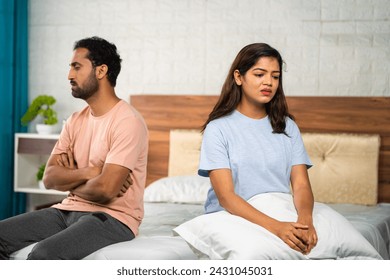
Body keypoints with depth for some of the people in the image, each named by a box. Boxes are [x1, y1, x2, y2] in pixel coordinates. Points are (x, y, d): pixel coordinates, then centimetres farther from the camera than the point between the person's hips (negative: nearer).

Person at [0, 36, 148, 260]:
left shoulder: (128, 122, -13)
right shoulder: (76, 121, 13)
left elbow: (105, 189, -22)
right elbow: (49, 178, 6)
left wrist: (70, 179, -2)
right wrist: (88, 173, -13)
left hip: (112, 218, -8)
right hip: (68, 211, 8)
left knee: (44, 255, -33)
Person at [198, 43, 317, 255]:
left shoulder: (287, 127, 13)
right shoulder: (218, 129, -2)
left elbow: (301, 185, 2)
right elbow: (226, 197, -12)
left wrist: (304, 219, -22)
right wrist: (275, 227, -27)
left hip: (283, 216, 3)